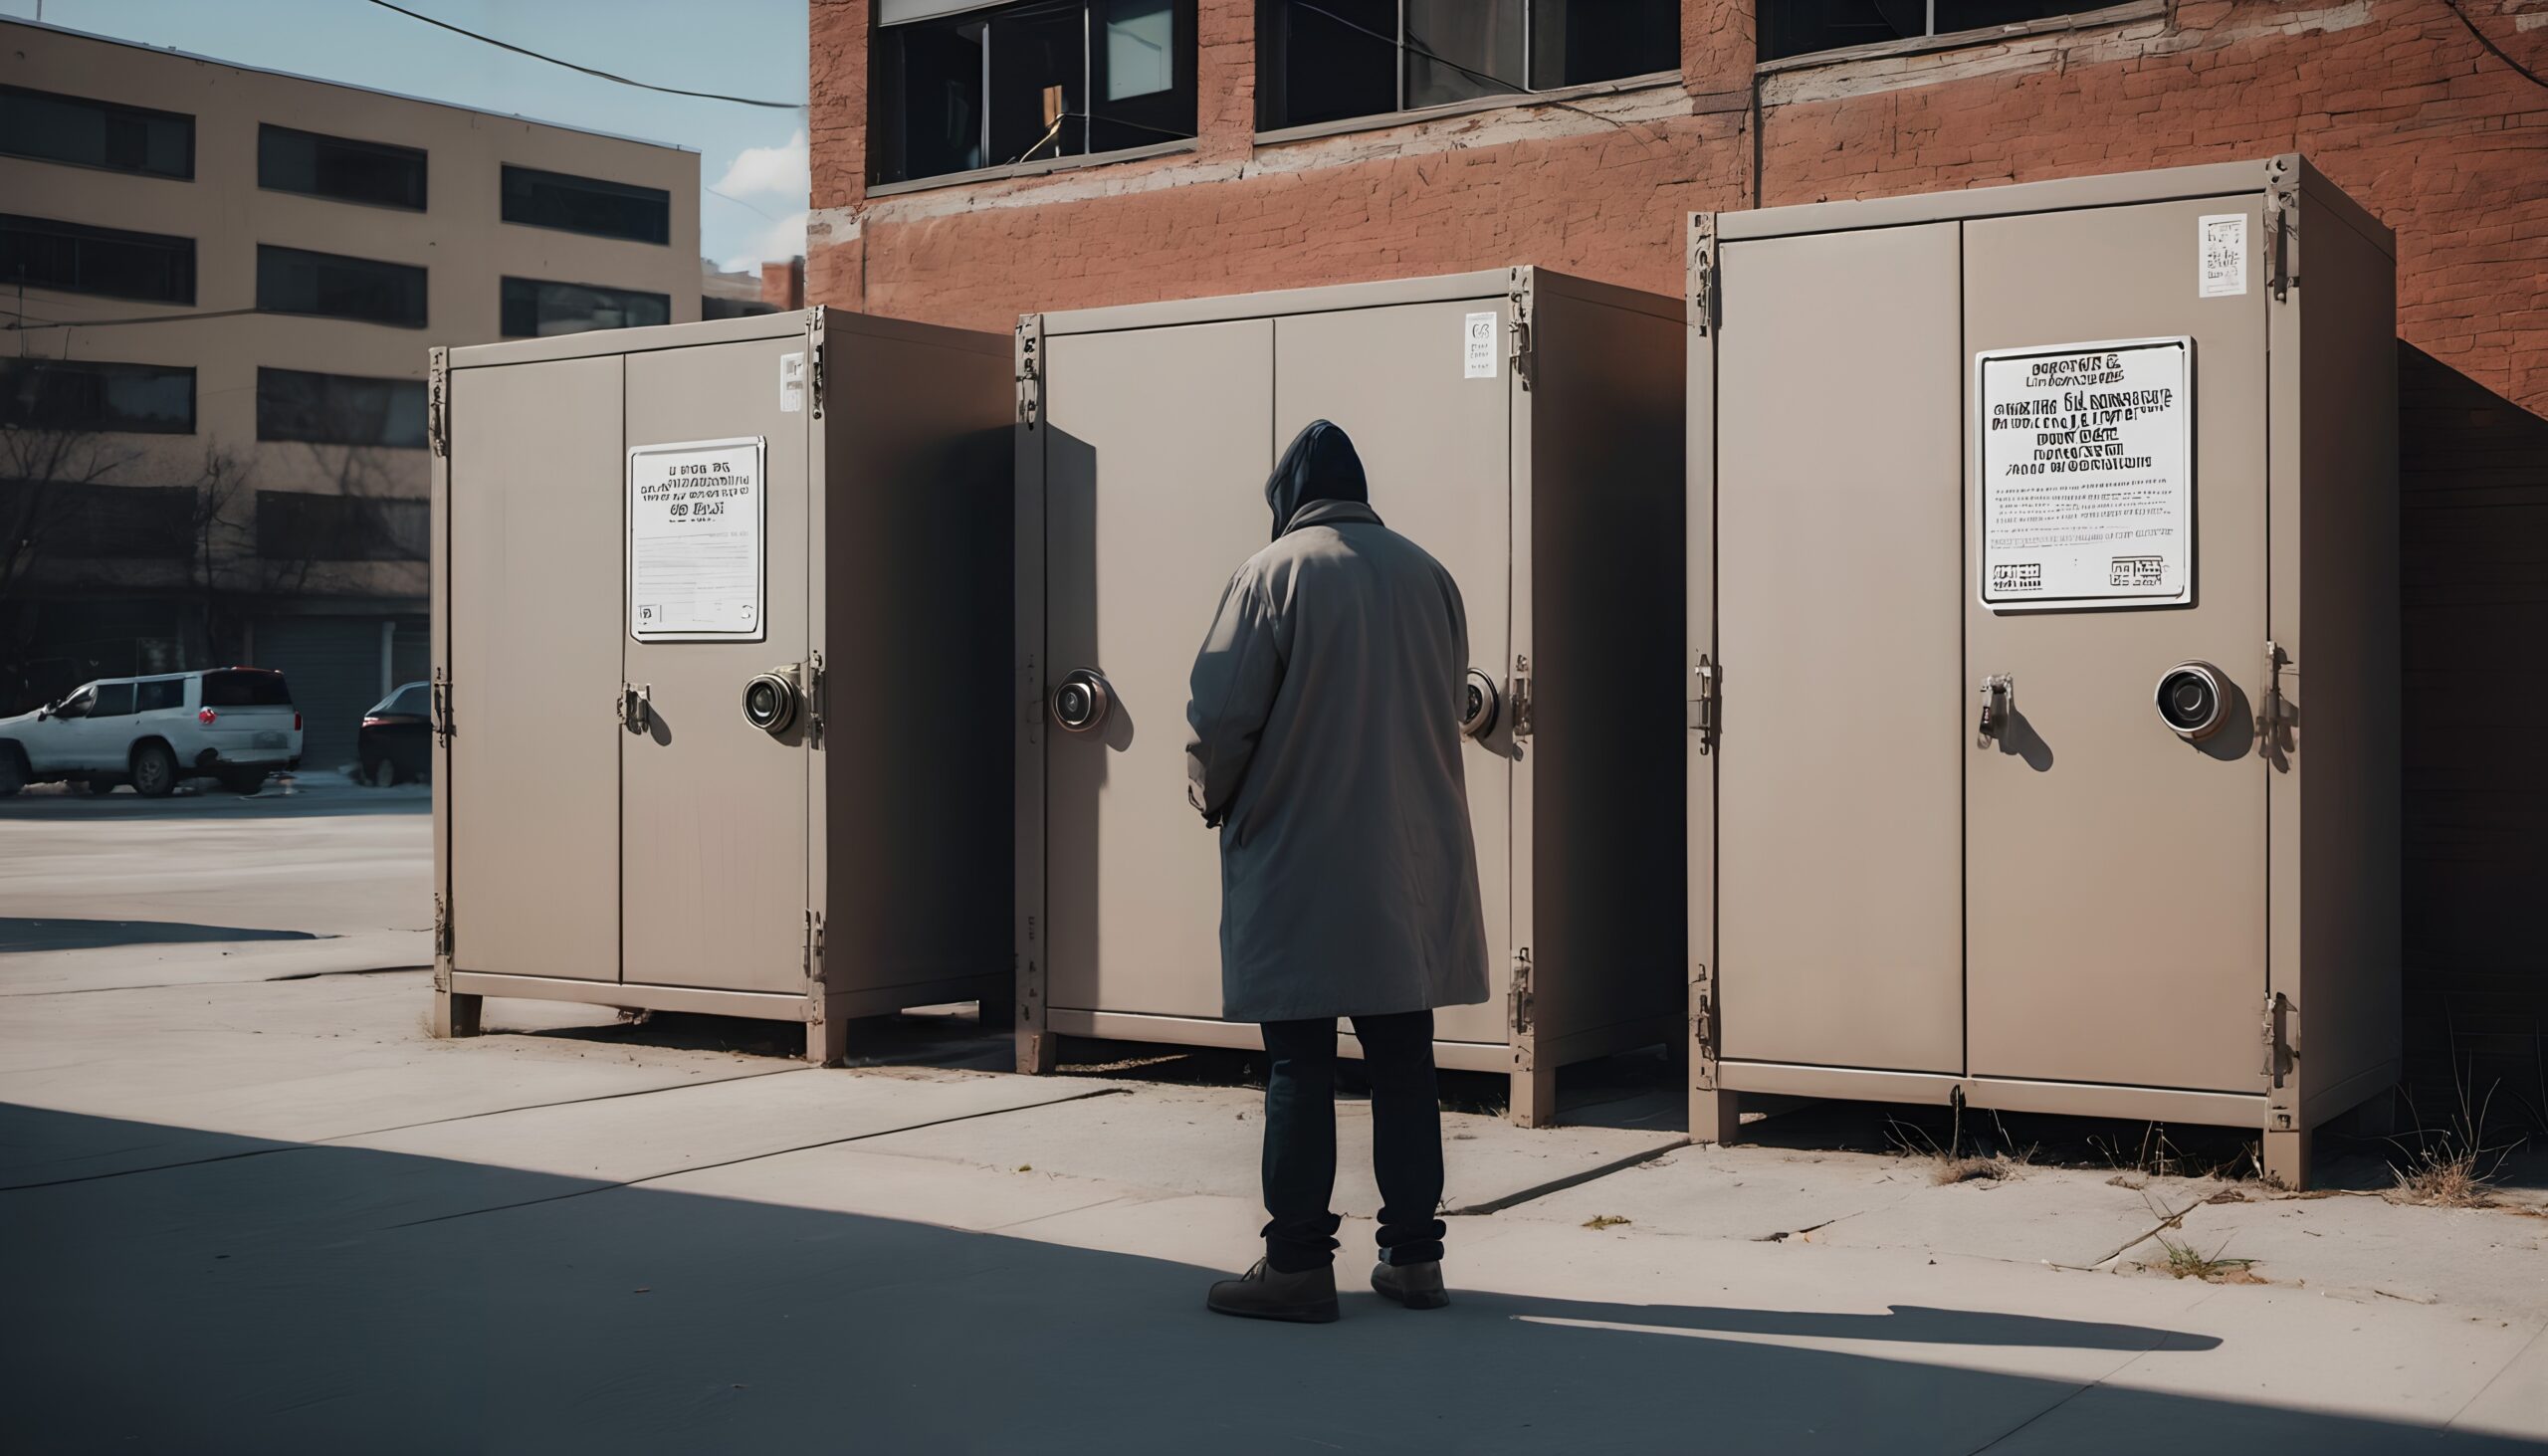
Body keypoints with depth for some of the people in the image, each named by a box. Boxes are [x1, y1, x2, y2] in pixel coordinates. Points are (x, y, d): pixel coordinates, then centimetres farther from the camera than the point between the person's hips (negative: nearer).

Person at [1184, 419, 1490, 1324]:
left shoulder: (1274, 573, -9)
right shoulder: (1427, 575, 7)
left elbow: (1221, 713, -12)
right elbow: (1449, 707, 13)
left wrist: (1215, 798, 6)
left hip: (1297, 868, -5)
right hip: (1414, 865, 5)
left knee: (1299, 1066, 1)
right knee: (1403, 1063, 10)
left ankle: (1298, 1263, 3)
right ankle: (1414, 1255, 15)